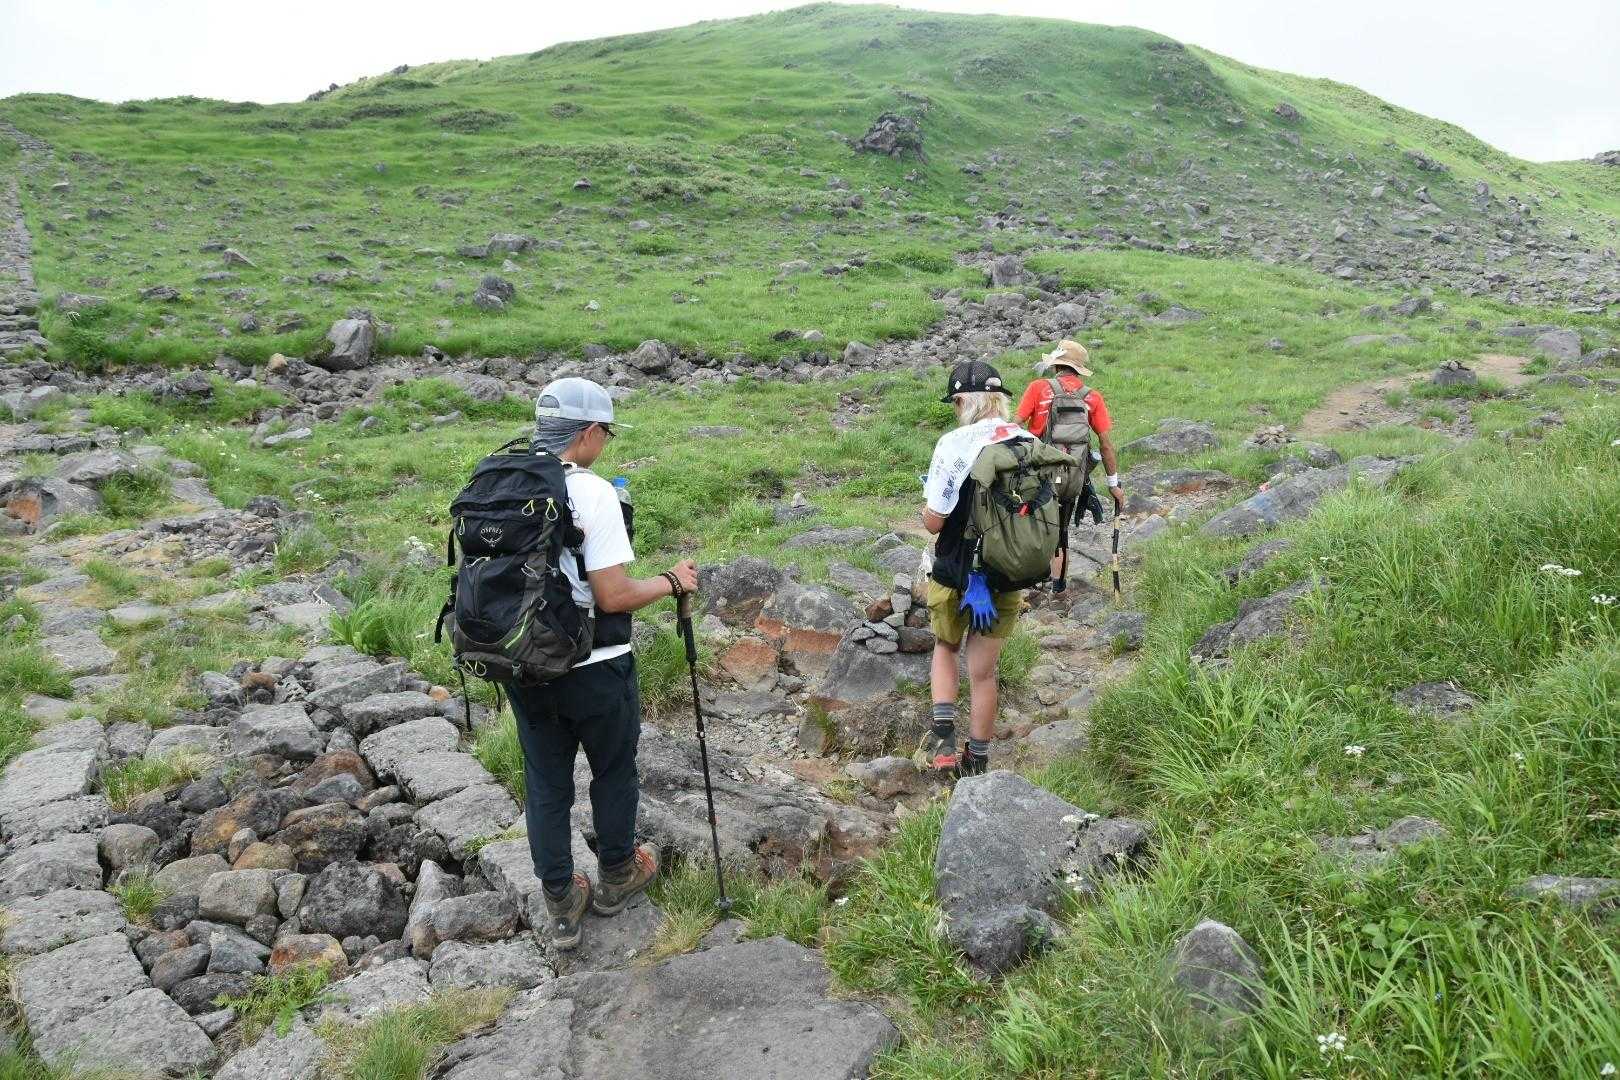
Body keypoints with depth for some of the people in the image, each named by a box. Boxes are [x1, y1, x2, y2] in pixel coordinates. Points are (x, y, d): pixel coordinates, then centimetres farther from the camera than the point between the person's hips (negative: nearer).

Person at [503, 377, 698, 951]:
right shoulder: (592, 493, -20)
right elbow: (612, 596, -21)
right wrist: (672, 582, -6)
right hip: (593, 668, -5)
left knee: (545, 784, 16)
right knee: (614, 773, 19)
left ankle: (561, 905, 26)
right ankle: (616, 876, 37)